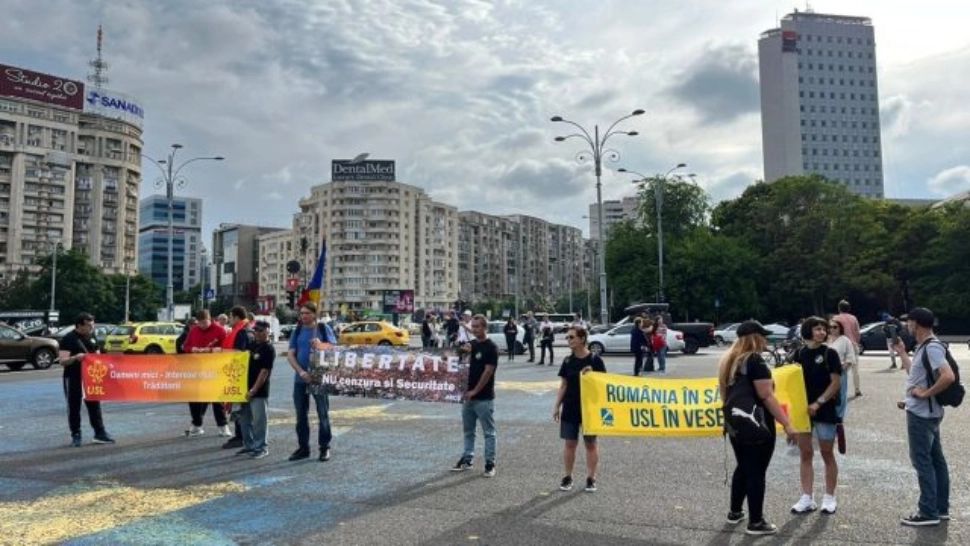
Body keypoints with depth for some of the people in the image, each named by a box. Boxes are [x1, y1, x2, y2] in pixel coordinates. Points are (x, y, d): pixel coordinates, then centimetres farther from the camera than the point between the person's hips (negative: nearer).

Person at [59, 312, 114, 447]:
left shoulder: (91, 337, 10)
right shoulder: (68, 339, -10)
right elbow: (63, 361, -16)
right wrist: (75, 358, -34)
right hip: (73, 378, -5)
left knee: (94, 405, 7)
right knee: (74, 407, 4)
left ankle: (100, 432, 12)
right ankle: (76, 435, 13)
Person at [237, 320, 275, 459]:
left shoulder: (268, 349, -11)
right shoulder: (252, 345, 11)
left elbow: (264, 371, -16)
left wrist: (254, 389, -18)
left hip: (259, 391, -8)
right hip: (246, 388, 8)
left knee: (258, 420, -1)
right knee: (244, 418, 14)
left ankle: (260, 447, 9)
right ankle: (248, 445, 25)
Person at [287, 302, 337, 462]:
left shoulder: (323, 329, 1)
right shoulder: (297, 331, 8)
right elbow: (290, 355, 3)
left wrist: (321, 346, -21)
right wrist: (301, 372, -12)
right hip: (300, 379, 3)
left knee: (323, 413, 0)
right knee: (301, 414, 8)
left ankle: (325, 447, 8)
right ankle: (303, 447, 19)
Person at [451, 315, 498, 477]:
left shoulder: (491, 348, -11)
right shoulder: (471, 344, 10)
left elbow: (488, 372, -15)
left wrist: (474, 391, -14)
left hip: (484, 398, -7)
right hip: (468, 396, 7)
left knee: (488, 432, 2)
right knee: (468, 431, 15)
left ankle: (490, 463, 9)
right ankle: (467, 460, 25)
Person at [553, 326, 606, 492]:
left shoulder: (595, 360, -9)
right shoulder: (568, 361, 3)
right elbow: (563, 385, 7)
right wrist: (557, 406, 4)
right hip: (570, 408, 3)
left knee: (590, 443, 7)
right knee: (570, 443, 8)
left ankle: (591, 478, 18)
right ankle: (567, 477, 19)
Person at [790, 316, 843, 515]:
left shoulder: (830, 353, -5)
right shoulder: (800, 354, 6)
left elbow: (836, 382, -9)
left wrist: (818, 403, -16)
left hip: (825, 410, -4)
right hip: (803, 409, 4)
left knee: (827, 454, 6)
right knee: (805, 454, 7)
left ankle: (829, 498, 19)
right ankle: (807, 499, 14)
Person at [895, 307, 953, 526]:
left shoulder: (932, 347, -20)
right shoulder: (923, 347, 11)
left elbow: (948, 377, -31)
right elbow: (914, 372, 20)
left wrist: (926, 393, -23)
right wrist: (901, 352, 17)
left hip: (922, 413, -10)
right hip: (926, 412, 10)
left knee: (922, 461, -3)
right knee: (935, 459, 14)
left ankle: (929, 512, 4)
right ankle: (941, 508, 23)